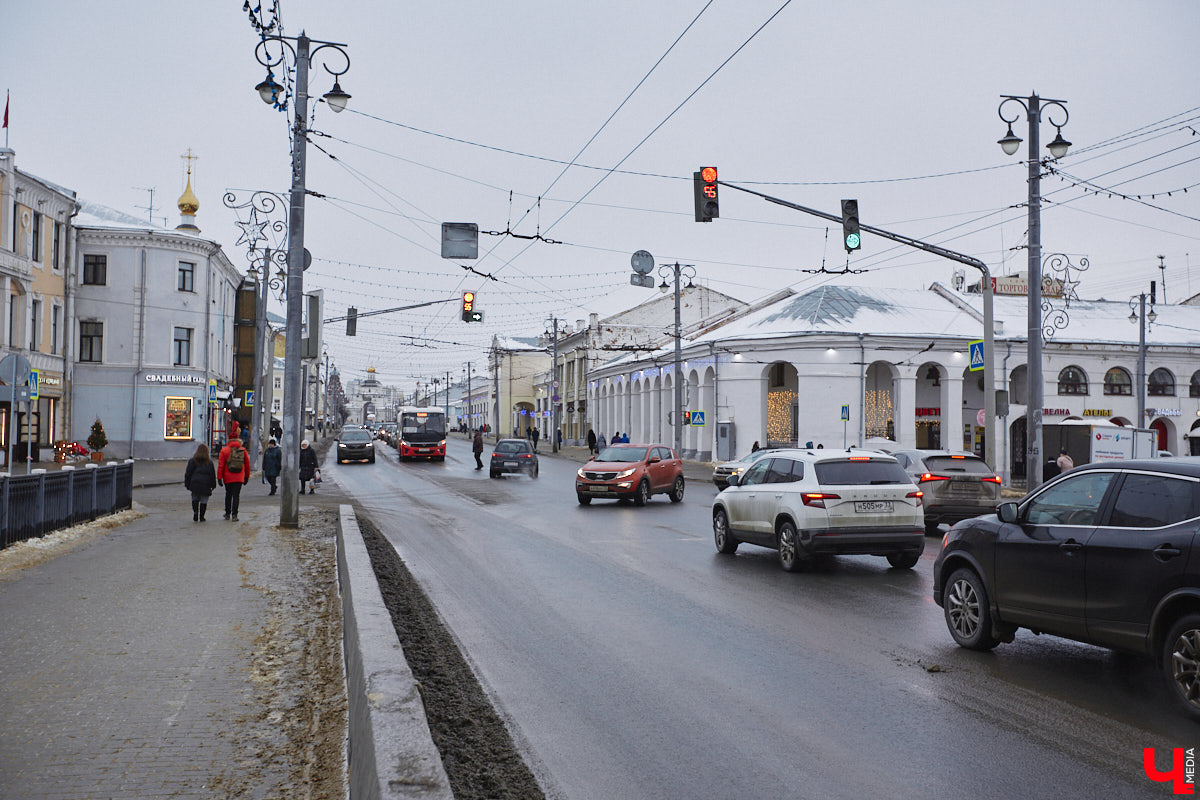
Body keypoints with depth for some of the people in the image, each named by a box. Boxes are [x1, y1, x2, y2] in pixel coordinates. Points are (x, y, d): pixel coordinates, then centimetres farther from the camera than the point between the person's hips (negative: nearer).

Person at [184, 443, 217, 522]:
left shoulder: (192, 460, 3)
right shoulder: (209, 462, 2)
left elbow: (188, 473, 4)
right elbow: (213, 474, 5)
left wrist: (187, 484, 10)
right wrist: (213, 485, 13)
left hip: (195, 484, 1)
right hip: (205, 485, -1)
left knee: (195, 499, 15)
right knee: (204, 501, 5)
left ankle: (195, 512, -3)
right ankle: (201, 517, 7)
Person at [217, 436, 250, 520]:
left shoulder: (224, 450, -3)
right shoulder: (243, 450, 0)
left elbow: (220, 465, -5)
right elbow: (247, 464, 5)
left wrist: (219, 478, -2)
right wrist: (246, 477, 15)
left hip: (228, 478, 0)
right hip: (239, 478, 0)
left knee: (228, 495, 15)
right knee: (236, 496, 1)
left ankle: (227, 514, 22)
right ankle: (234, 514, -6)